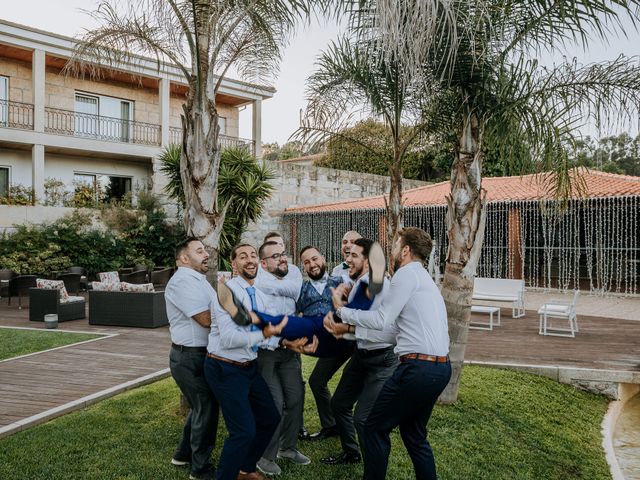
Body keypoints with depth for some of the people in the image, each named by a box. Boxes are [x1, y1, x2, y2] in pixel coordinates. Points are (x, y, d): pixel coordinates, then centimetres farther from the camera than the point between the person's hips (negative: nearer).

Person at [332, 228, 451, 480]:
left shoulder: (407, 273, -8)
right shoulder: (424, 278, 21)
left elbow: (381, 320, -11)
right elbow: (390, 319, 25)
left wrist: (343, 310, 3)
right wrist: (350, 327, 31)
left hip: (418, 367, -9)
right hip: (440, 367, 10)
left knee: (375, 428, 4)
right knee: (414, 433, 22)